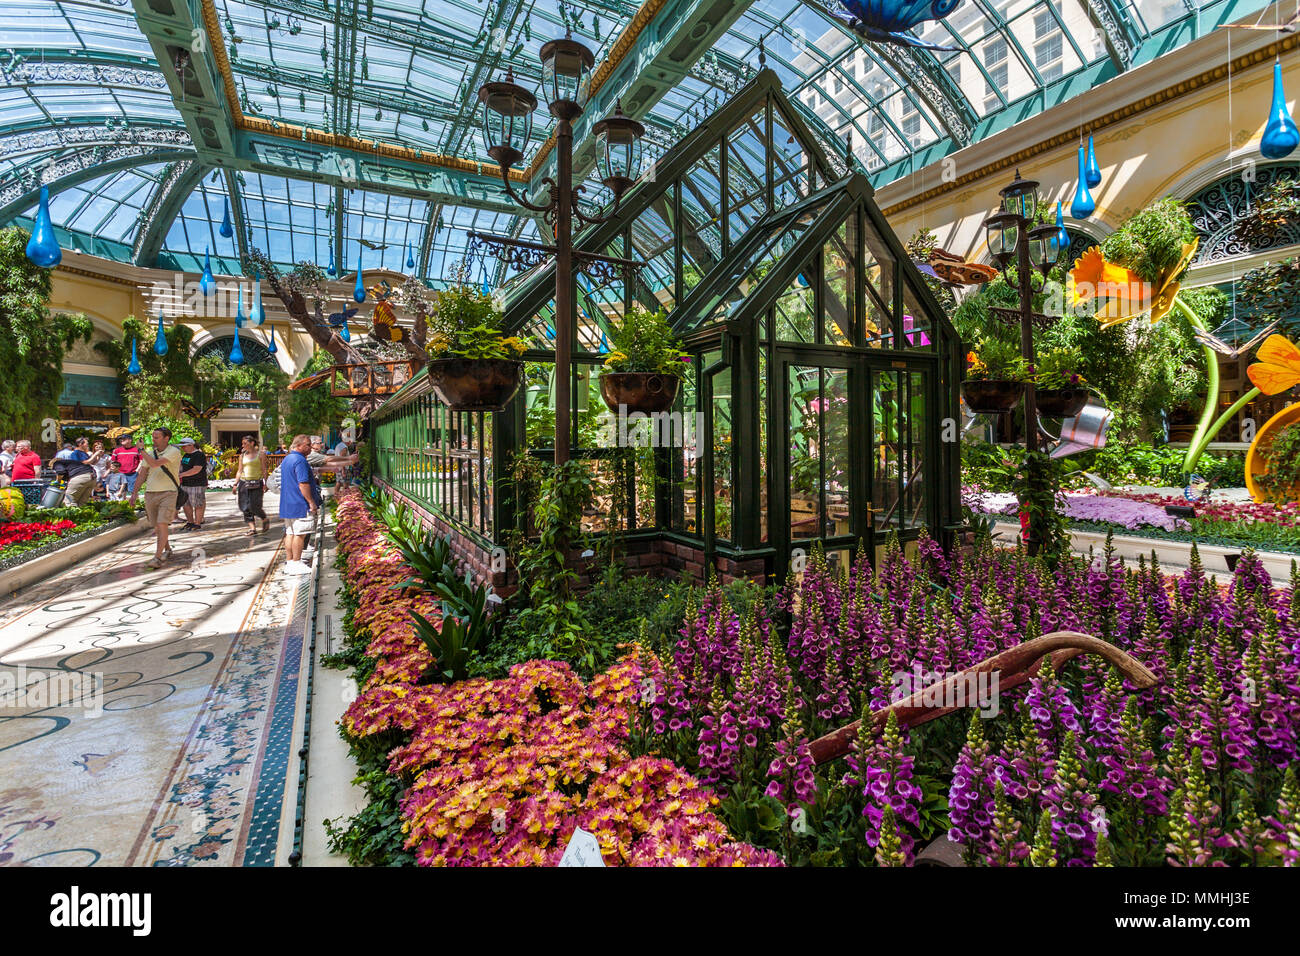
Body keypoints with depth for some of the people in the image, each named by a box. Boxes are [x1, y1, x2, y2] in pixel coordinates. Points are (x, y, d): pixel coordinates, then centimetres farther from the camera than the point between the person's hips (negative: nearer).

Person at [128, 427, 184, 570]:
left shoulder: (173, 451, -8)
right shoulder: (150, 453, 12)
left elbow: (155, 463, -22)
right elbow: (143, 474, 17)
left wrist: (141, 450, -10)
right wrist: (134, 493, 13)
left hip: (168, 493, -6)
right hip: (150, 493, 6)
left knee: (162, 525, -15)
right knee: (156, 527, 12)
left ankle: (157, 558, -13)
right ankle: (167, 549, 31)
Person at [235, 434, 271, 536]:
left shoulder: (261, 454, 1)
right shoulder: (242, 455, 13)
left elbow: (264, 470, -2)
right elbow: (240, 471, 17)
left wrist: (265, 483, -9)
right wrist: (235, 484, 10)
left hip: (256, 483, -5)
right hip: (244, 482, 5)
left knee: (254, 506, -11)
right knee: (245, 507, -1)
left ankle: (265, 519, 16)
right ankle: (252, 528, 5)